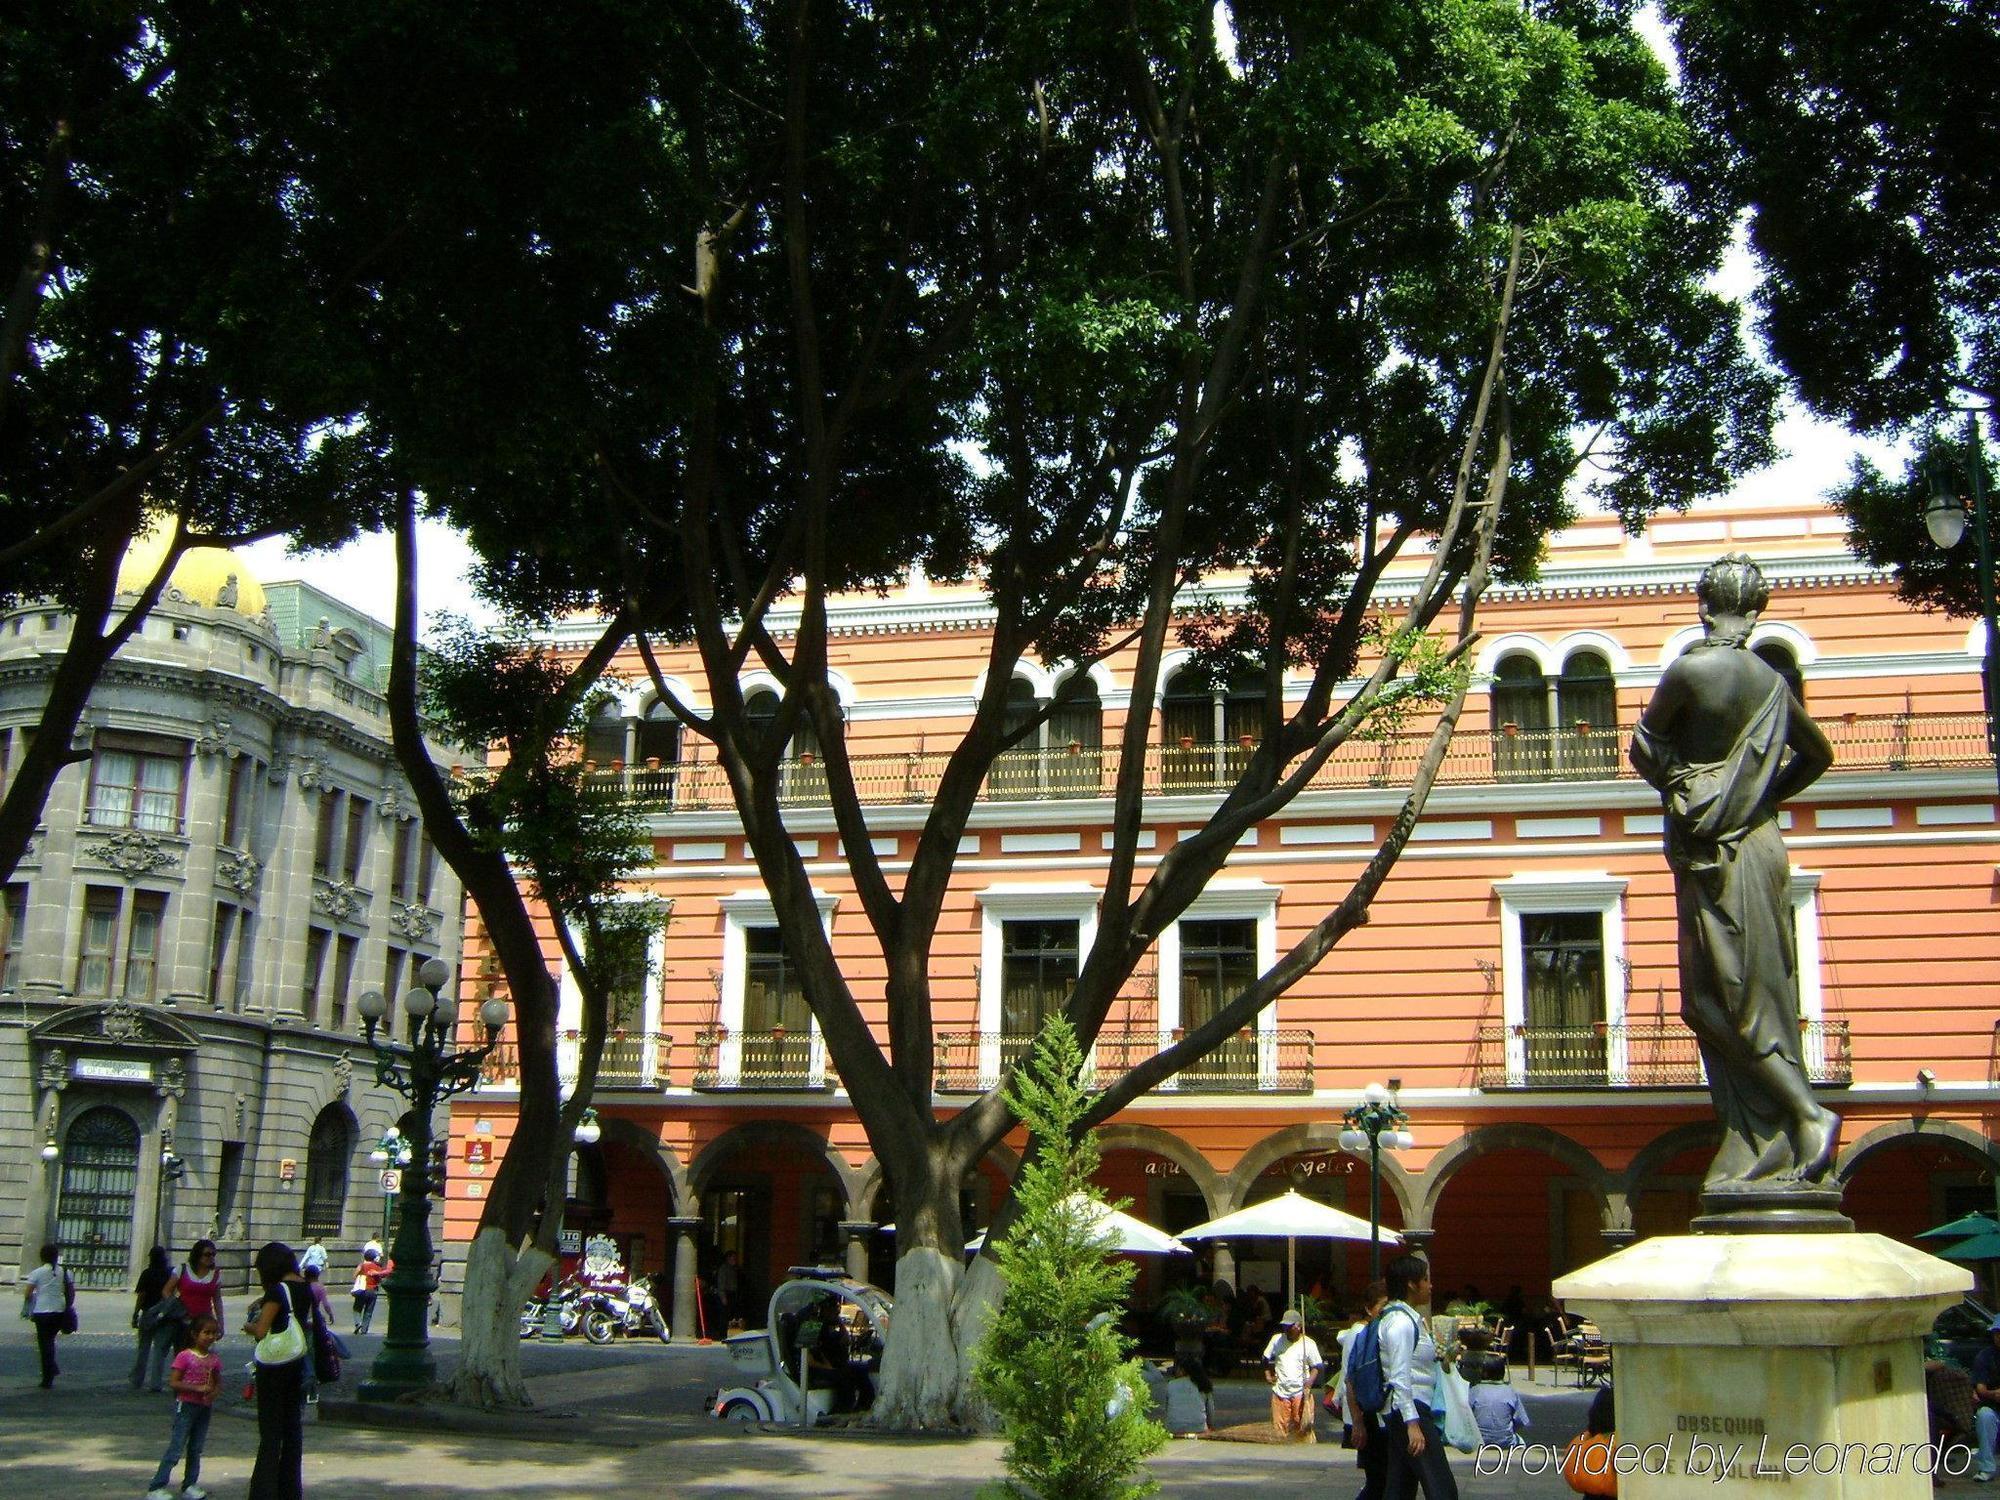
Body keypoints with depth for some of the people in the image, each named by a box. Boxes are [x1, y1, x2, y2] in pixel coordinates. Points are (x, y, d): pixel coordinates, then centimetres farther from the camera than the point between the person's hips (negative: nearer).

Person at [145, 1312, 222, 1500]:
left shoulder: (214, 1359, 5)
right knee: (176, 1447, -7)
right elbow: (173, 1382, -16)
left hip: (205, 1407, 6)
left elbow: (218, 1382, 14)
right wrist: (197, 1388, -23)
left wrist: (214, 1392, -8)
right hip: (186, 1405, -6)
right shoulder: (184, 1356, -12)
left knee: (196, 1448, 11)